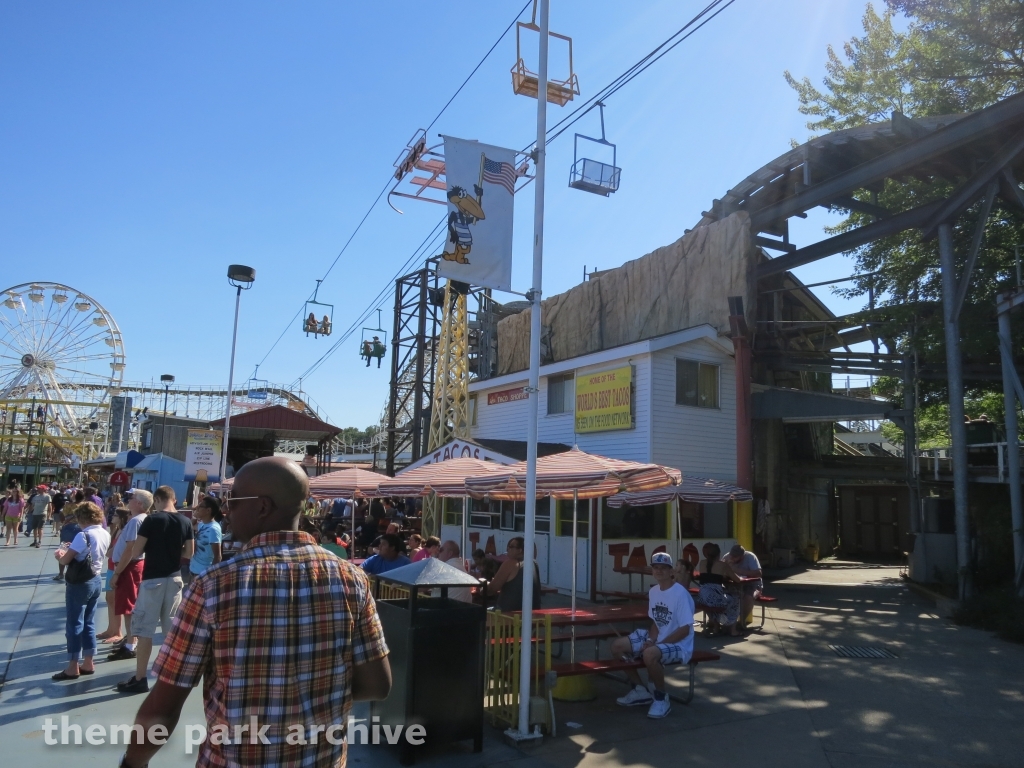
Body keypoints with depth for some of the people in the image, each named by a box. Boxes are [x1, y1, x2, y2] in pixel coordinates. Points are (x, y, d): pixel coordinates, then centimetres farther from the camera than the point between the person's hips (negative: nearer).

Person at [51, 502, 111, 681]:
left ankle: (73, 667, 9)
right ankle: (88, 663, 21)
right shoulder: (105, 534, 4)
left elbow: (65, 560, -17)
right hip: (95, 581, 8)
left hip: (79, 583, -8)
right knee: (89, 624, 15)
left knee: (74, 625, 2)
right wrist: (71, 552, 11)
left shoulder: (83, 535, -20)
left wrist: (59, 554, 3)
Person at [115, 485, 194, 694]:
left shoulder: (152, 520, -11)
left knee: (144, 629, 2)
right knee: (173, 627, 14)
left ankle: (140, 679, 6)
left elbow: (135, 553, -10)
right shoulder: (185, 522, 1)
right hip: (174, 578, 5)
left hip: (152, 579, -5)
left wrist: (150, 547, 9)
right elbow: (189, 553, 7)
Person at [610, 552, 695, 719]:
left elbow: (685, 630, -20)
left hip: (679, 645, -8)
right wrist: (651, 640, -7)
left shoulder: (680, 593, -19)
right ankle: (641, 690, 13)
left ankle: (661, 698, -11)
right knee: (617, 645, -2)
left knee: (650, 654, -38)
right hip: (658, 641, 8)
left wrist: (657, 644, -21)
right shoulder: (653, 591, 5)